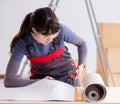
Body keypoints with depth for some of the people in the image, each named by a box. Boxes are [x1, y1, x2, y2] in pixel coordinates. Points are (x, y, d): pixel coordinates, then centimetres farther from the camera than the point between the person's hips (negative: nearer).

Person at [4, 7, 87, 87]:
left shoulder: (61, 30, -26)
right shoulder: (22, 43, -28)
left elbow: (82, 43, -3)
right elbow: (8, 80, -28)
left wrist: (81, 65, -19)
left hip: (66, 73, 1)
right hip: (40, 77, 0)